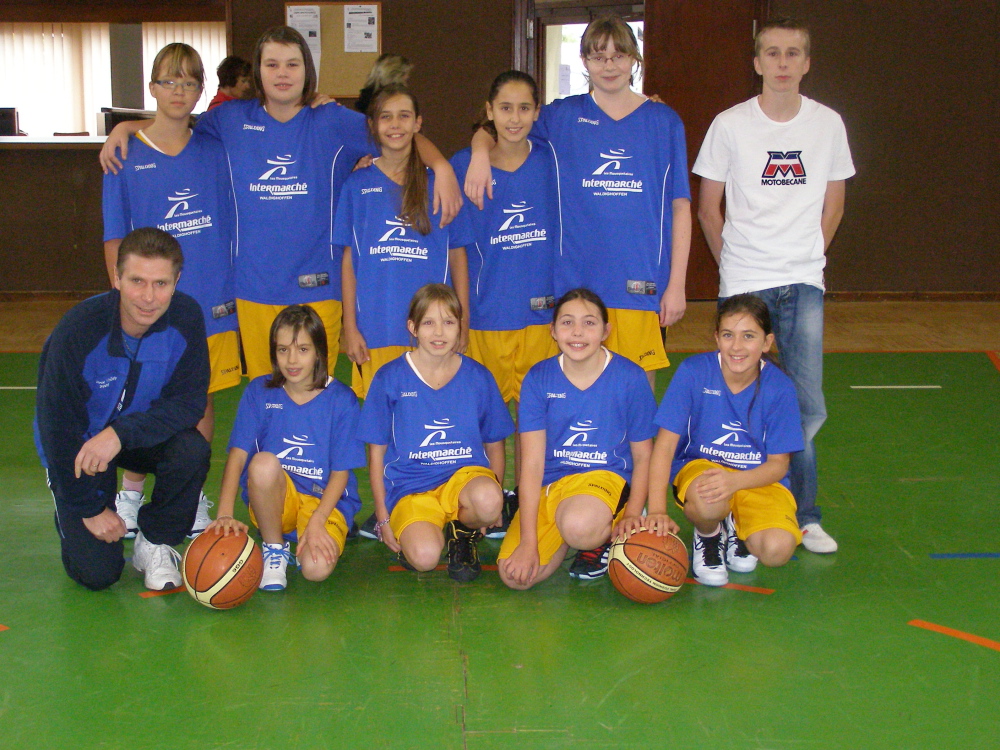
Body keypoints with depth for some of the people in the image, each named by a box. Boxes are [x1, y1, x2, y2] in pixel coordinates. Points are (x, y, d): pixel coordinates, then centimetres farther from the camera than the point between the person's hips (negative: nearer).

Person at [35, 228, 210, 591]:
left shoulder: (186, 318, -22)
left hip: (143, 434, 3)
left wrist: (120, 433, -35)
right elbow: (57, 423, -20)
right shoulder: (78, 329, -28)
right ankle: (69, 512, 24)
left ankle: (155, 542, -4)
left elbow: (189, 401, -19)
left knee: (193, 450, -31)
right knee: (96, 573, -11)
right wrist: (90, 509, -14)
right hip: (78, 446, -2)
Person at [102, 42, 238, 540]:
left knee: (202, 399, 9)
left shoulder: (215, 150, 5)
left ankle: (191, 495, 25)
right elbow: (115, 240, 0)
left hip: (211, 302, 2)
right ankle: (130, 494, 25)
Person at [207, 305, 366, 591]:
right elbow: (237, 455, -8)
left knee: (317, 568, -31)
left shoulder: (341, 400, -4)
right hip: (274, 498, 2)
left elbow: (341, 471, -4)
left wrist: (317, 522, -19)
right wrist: (225, 514, -23)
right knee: (264, 463, -33)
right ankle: (274, 548, -8)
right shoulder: (259, 392, 0)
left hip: (325, 501, -2)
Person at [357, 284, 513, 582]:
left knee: (487, 499, -36)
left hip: (465, 475, 1)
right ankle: (404, 534, 8)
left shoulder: (478, 378, 5)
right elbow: (377, 453, 5)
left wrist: (494, 500, 4)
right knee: (425, 556, -31)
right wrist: (383, 516, 3)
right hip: (410, 487, -1)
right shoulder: (390, 379, 1)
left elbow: (494, 445, 14)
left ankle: (464, 531, 1)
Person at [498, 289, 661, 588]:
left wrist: (631, 518, -11)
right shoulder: (539, 378, -1)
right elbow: (532, 462, -6)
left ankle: (608, 536, 0)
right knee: (515, 575, -19)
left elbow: (643, 457, 4)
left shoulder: (630, 378, -4)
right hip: (548, 484, 3)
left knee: (579, 525, -39)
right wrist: (528, 541, -13)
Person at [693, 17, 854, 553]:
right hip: (744, 283, -2)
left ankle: (802, 516, 14)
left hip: (804, 284, 2)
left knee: (807, 407, 0)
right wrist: (733, 264, 7)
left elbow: (833, 204, 14)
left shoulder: (827, 124, 4)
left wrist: (806, 256, 12)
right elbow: (708, 208, 5)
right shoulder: (730, 125, -2)